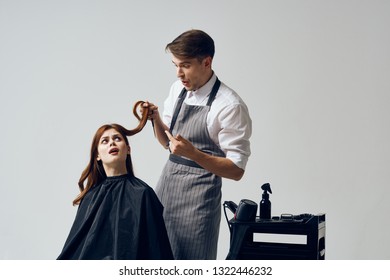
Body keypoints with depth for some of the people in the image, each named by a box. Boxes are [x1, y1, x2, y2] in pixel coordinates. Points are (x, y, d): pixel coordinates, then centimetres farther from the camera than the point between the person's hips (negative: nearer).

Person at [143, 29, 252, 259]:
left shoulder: (230, 106, -16)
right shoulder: (178, 89, 6)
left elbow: (236, 170, -15)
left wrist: (193, 153, -27)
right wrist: (155, 118, -3)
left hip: (198, 197, -7)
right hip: (165, 188, 7)